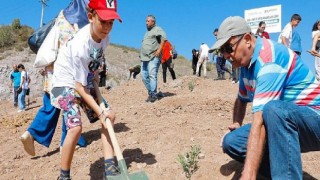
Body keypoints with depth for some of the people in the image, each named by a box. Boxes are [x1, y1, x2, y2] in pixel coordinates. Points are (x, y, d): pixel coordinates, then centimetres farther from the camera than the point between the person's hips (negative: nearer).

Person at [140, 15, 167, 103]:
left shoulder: (157, 29, 1)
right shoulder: (147, 32, 28)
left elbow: (164, 38, -16)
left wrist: (159, 50, -23)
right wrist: (141, 55, 23)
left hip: (153, 57, -9)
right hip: (144, 58, 9)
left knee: (152, 75, -14)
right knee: (144, 76, 5)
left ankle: (153, 95, -11)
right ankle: (150, 93, 15)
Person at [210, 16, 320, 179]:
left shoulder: (269, 59, -25)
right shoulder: (246, 62, 4)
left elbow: (261, 119, -35)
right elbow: (242, 99, 23)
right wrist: (237, 125, 10)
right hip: (281, 124, 8)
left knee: (273, 110, -39)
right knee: (232, 142, -7)